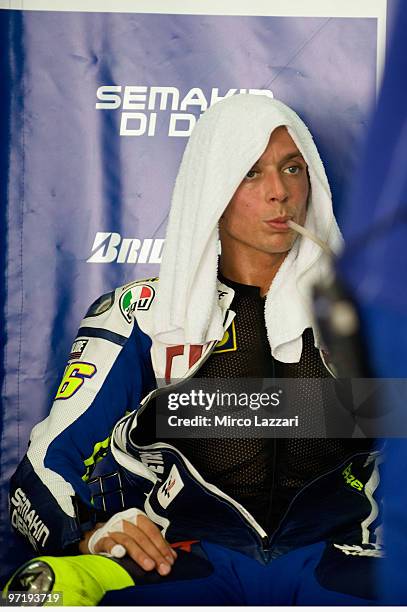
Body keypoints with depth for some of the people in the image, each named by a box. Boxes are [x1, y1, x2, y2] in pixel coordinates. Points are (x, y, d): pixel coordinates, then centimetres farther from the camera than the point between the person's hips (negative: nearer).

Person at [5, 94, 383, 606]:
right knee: (42, 590, -29)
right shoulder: (139, 314, 11)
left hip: (336, 558, 0)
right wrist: (89, 534, -13)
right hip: (181, 560, 0)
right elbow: (47, 467, 7)